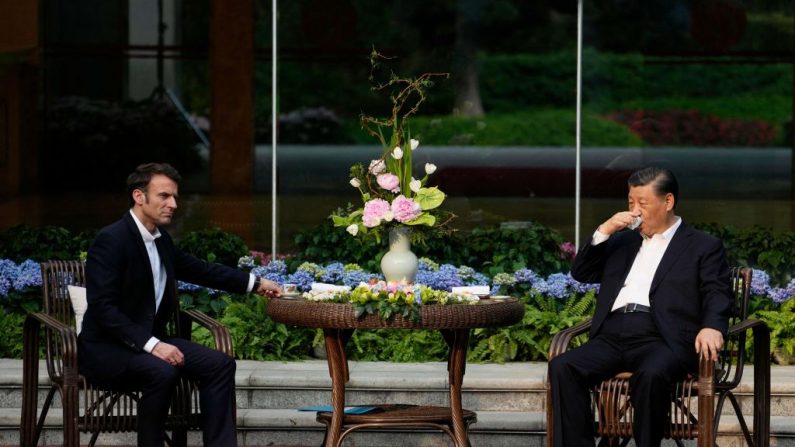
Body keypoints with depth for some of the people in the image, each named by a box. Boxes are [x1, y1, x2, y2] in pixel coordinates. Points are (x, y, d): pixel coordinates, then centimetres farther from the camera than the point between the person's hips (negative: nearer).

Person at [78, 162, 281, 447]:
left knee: (219, 364, -8)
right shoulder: (111, 240, -17)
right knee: (162, 371, -35)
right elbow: (103, 307, -23)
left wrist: (254, 284, 22)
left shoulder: (161, 240, 9)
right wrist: (151, 345, -29)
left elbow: (199, 270, 25)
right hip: (107, 348, -9)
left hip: (149, 341, 9)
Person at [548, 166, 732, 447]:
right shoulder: (623, 240, 28)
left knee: (651, 374, -39)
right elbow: (581, 273, 24)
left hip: (661, 338, -5)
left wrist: (712, 327, -21)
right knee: (562, 367, -24)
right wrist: (604, 231, 9)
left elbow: (717, 295, 1)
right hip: (612, 337, 5)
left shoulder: (703, 247, 13)